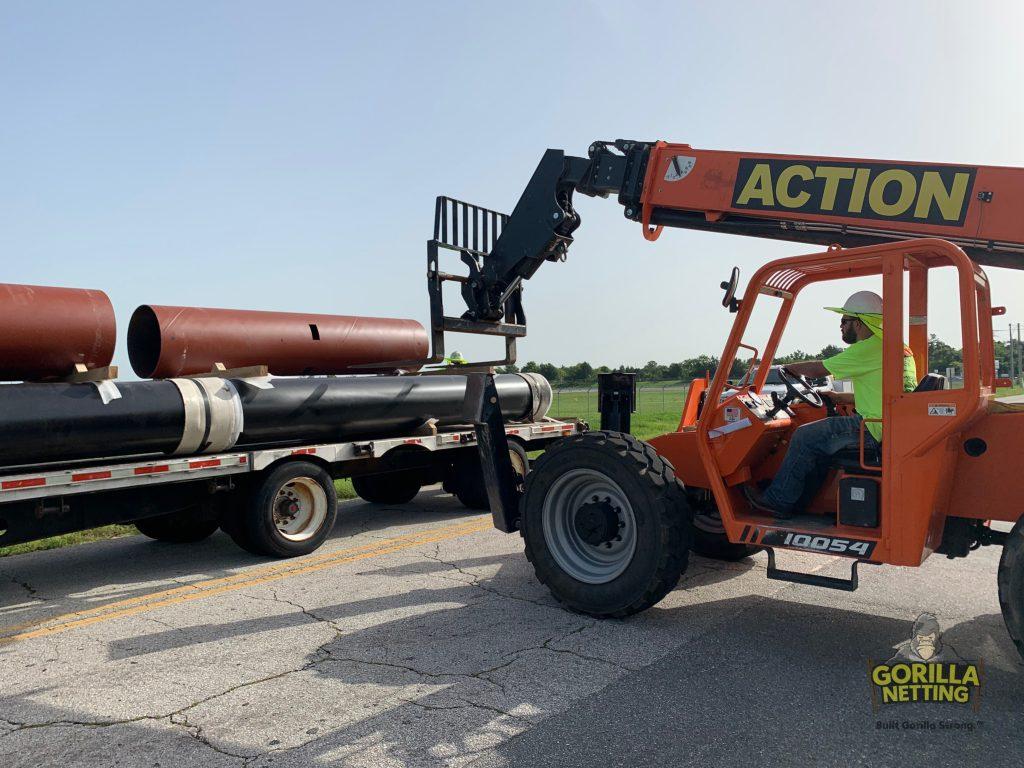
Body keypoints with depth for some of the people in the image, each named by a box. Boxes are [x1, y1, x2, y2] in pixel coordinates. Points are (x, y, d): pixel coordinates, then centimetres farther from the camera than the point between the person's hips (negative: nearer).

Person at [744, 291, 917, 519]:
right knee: (821, 436, 19)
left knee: (805, 437, -2)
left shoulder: (870, 348, -14)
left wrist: (789, 367, 12)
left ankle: (778, 501, 6)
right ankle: (802, 497, 21)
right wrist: (838, 397, 22)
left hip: (877, 430, -10)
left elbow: (818, 369, -7)